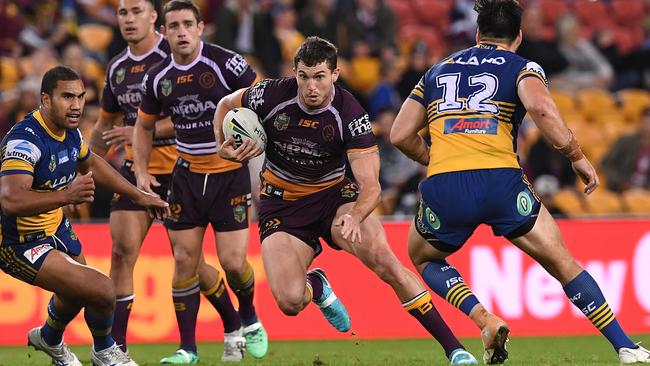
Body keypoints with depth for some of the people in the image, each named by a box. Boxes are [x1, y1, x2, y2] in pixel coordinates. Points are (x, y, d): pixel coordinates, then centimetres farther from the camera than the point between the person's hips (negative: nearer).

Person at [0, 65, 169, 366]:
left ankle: (50, 339, 62)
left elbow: (90, 163, 21)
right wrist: (66, 195, -55)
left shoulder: (69, 132, -2)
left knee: (78, 289, 31)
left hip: (55, 227, 9)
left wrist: (139, 196, 22)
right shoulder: (25, 140, -31)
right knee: (102, 290, -17)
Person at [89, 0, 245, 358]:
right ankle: (115, 346, -8)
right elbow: (105, 125, 22)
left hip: (179, 169, -5)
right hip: (136, 169, 5)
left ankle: (235, 326, 26)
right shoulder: (117, 68, 9)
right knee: (122, 251, -10)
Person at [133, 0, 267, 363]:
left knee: (233, 262, -8)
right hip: (187, 174, 4)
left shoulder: (225, 62, -14)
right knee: (185, 261, -1)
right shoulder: (159, 77, 2)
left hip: (230, 173, -4)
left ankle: (249, 321, 23)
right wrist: (142, 172, 6)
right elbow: (144, 125, 17)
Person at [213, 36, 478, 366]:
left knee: (383, 259, -28)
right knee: (290, 302, -20)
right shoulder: (273, 96, -17)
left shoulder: (350, 114, -20)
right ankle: (316, 285, 22)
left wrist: (355, 216, -43)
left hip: (334, 194, -1)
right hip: (282, 206, 1)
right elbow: (225, 106, 6)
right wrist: (224, 148, -11)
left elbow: (371, 185, -22)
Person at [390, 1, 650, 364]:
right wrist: (577, 156, -2)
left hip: (443, 186, 2)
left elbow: (401, 135, 21)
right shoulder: (522, 68, 13)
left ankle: (485, 320, 6)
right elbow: (539, 106, -10)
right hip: (501, 183, -2)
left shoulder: (437, 71, 25)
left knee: (423, 258, 29)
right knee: (563, 263, 12)